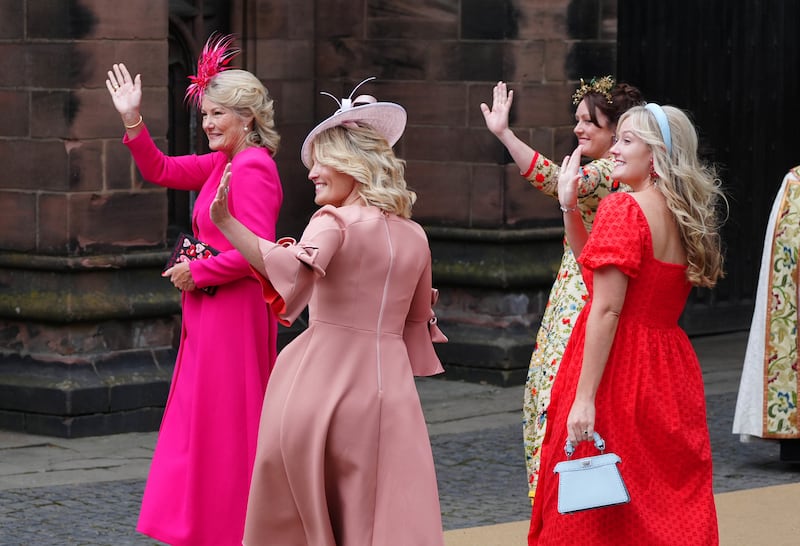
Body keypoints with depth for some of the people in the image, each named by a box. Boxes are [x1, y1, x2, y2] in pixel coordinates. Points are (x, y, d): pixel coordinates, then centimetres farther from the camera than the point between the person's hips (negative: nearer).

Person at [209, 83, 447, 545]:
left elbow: (294, 269, -28)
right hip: (386, 386, 4)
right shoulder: (415, 237, 12)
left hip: (322, 381, -4)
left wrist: (226, 223, -30)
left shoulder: (335, 221, -7)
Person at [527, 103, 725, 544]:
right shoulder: (684, 216, 11)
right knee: (671, 503, 12)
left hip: (619, 366, -8)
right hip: (670, 371, 8)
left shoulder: (624, 209, -14)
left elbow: (606, 309, -20)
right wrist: (570, 207, 12)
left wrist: (584, 397, -21)